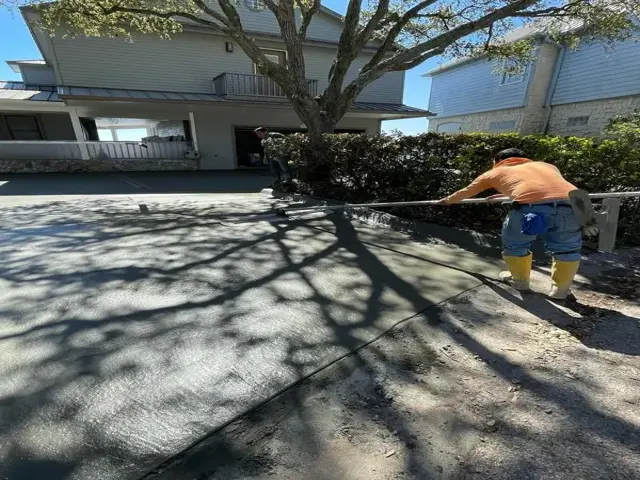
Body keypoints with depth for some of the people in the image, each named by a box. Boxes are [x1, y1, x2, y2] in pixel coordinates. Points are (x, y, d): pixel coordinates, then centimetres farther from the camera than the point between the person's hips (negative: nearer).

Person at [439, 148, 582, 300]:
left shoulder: (496, 171, 30)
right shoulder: (547, 166, 39)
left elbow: (466, 192, 42)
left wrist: (448, 200, 61)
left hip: (530, 207, -3)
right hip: (569, 205, 3)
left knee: (514, 244, 25)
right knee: (567, 248, 27)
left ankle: (520, 280, 40)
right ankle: (561, 288, 36)